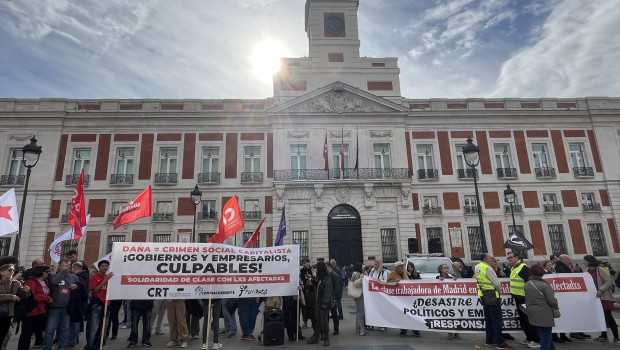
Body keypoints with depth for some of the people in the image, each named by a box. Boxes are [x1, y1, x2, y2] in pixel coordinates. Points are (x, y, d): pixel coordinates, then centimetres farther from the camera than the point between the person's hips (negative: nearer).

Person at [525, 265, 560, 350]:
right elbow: (552, 300, -15)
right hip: (544, 314, -6)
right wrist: (556, 308, 3)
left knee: (542, 333, 18)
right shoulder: (544, 285, -18)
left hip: (533, 314, 6)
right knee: (545, 334, 4)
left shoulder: (527, 284, 2)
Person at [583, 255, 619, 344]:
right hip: (595, 297, 6)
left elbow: (609, 281, -16)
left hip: (604, 296, -6)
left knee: (608, 316, -7)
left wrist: (601, 290, -25)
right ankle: (604, 336, 18)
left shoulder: (600, 270, -12)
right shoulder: (588, 272, 6)